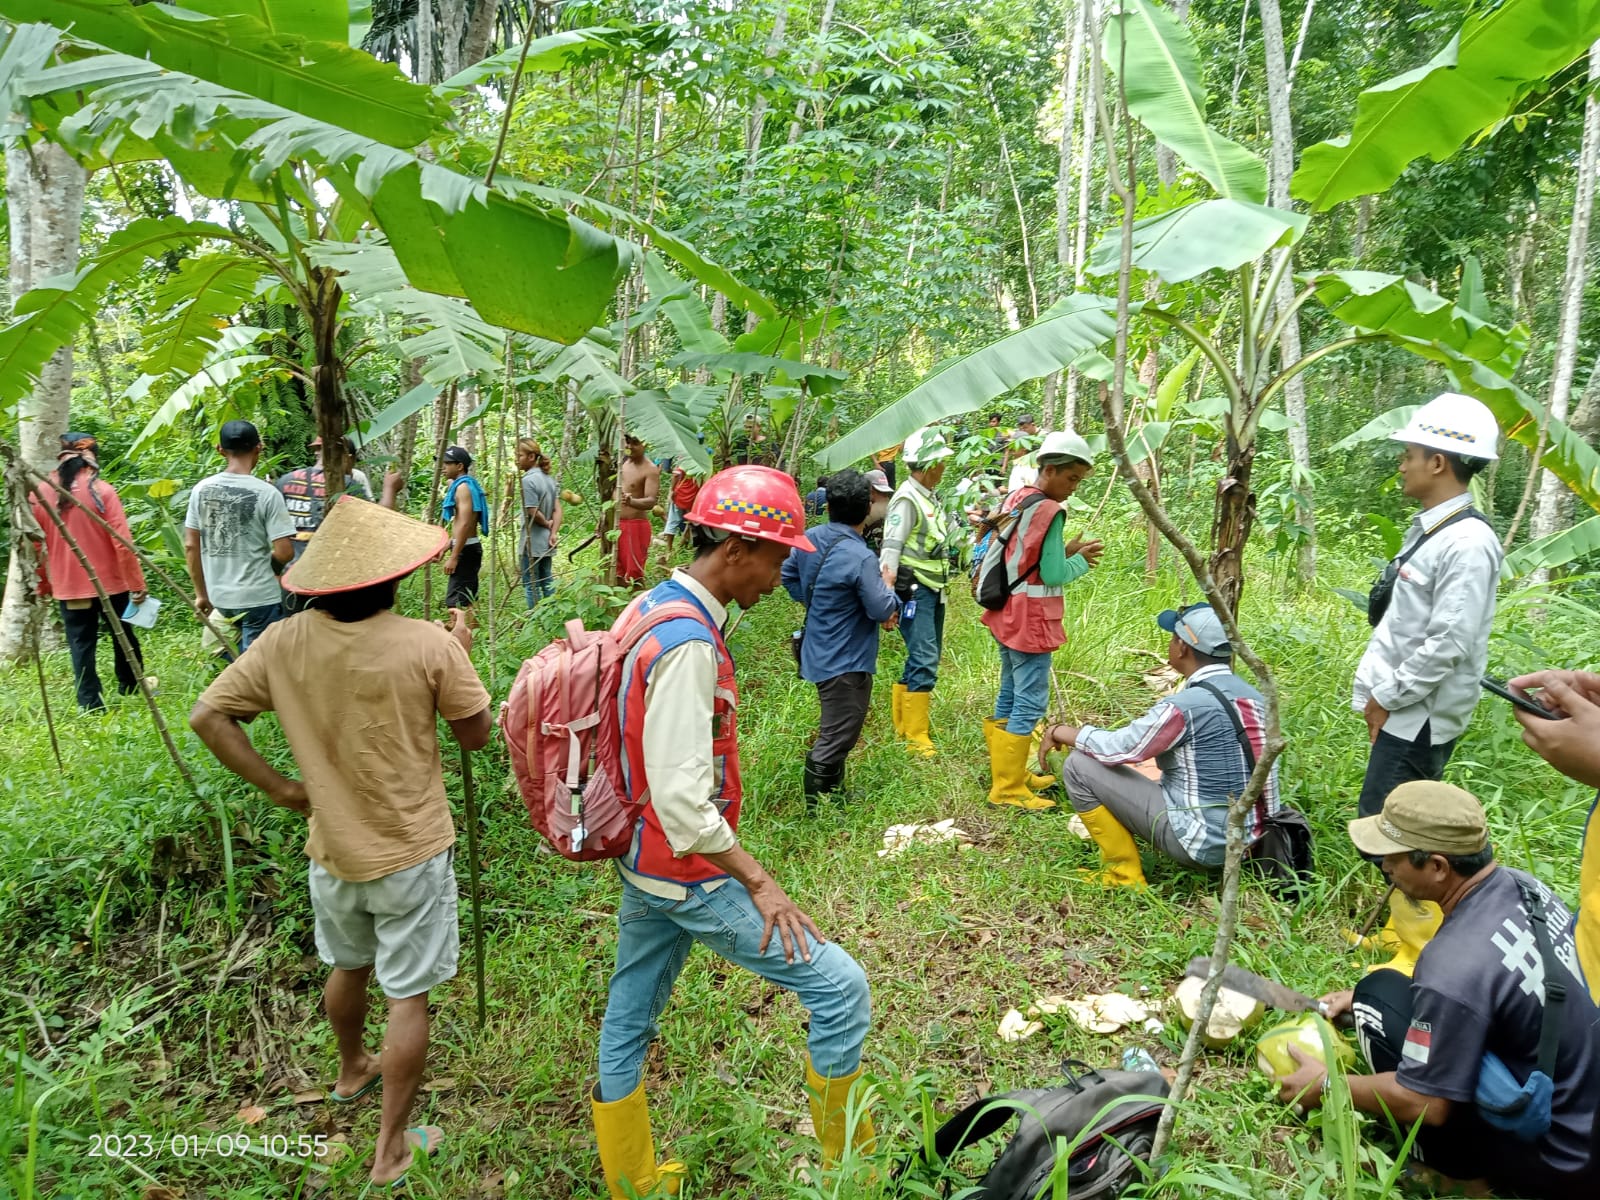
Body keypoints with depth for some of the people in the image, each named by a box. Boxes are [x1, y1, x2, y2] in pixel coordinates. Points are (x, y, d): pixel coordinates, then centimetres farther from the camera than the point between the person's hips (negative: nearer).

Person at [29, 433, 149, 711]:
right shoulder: (102, 490, -12)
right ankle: (131, 689, 30)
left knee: (81, 645, 9)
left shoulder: (39, 495, 0)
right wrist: (136, 583, -11)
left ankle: (90, 704, 10)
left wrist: (43, 584, 17)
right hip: (109, 582, -2)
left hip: (68, 586, 2)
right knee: (123, 637, 16)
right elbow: (122, 542, -15)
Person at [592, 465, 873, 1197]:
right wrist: (758, 882, -19)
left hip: (642, 866, 10)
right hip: (690, 875, -10)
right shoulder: (688, 645, -26)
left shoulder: (649, 609, 4)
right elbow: (682, 800, -29)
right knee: (839, 986, -1)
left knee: (628, 1020, 20)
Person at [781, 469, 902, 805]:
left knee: (833, 734, 24)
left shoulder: (810, 540, -2)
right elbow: (883, 610, -24)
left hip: (820, 653, 9)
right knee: (836, 739, 3)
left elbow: (789, 576, 11)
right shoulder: (860, 557, -26)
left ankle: (832, 795, 38)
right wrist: (890, 593, -4)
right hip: (847, 661, -9)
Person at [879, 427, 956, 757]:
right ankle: (916, 738, -5)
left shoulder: (930, 498, 13)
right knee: (924, 661, -11)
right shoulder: (907, 499, -15)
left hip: (934, 590, 10)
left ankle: (902, 723, 25)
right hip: (914, 590, -10)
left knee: (926, 658, 14)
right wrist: (887, 599, -29)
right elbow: (891, 549, -22)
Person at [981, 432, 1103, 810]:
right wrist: (1081, 560, -1)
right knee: (1030, 705, -3)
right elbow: (1053, 575, -18)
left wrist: (1066, 550, 8)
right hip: (1030, 621, -10)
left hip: (1007, 615, 10)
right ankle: (1008, 789, 3)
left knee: (1009, 698, 17)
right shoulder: (1049, 511, -18)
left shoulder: (1015, 500, 10)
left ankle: (1008, 773, 29)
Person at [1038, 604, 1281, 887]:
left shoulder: (1187, 705, -22)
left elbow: (1117, 749, -15)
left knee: (1079, 767, -6)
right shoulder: (1252, 696, 3)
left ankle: (1125, 876, 3)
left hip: (1203, 843, -9)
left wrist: (1060, 731, 1)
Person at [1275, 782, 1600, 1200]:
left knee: (1379, 1003, -9)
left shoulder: (1455, 965, -31)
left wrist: (1327, 1085, -3)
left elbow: (1424, 1103, -20)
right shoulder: (1519, 885, -5)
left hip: (1563, 1163, -8)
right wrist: (1366, 995, 14)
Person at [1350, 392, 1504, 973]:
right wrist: (1373, 694, 11)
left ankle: (1423, 952, 7)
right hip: (1400, 709, 9)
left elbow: (1447, 644, -23)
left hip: (1423, 716, -9)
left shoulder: (1467, 543, -20)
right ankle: (1404, 927, 31)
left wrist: (1388, 698, -12)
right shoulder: (1427, 529, 10)